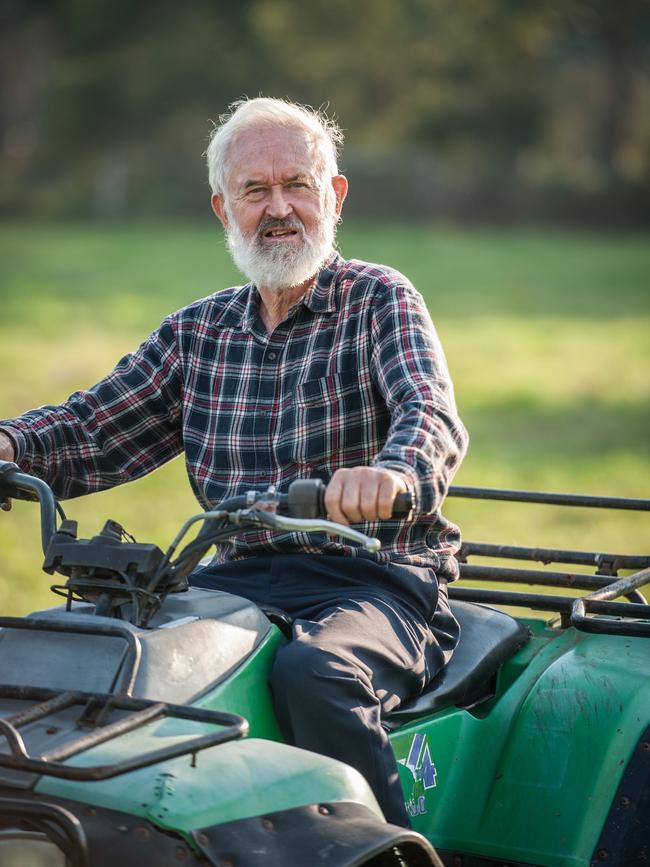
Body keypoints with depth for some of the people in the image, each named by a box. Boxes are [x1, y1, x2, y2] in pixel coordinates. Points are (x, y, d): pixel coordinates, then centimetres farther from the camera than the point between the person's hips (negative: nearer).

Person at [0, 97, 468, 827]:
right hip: (242, 579, 5)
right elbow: (92, 430, 14)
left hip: (375, 580, -5)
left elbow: (431, 415, -17)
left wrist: (391, 472, -42)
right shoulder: (197, 332, 15)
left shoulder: (379, 301, 1)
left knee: (312, 673, -36)